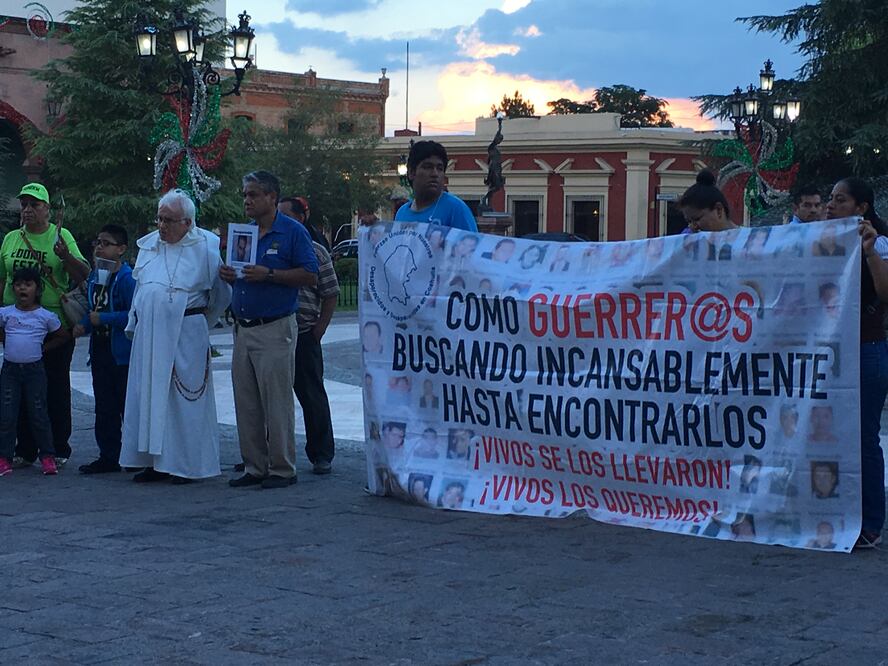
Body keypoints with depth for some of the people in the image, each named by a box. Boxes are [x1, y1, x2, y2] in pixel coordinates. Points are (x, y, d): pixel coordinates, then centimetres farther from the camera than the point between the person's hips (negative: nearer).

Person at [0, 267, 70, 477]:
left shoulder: (46, 316, -1)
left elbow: (64, 336, 9)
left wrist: (44, 347, 1)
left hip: (34, 370, -2)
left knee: (38, 414, 2)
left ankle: (47, 457, 11)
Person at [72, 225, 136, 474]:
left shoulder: (127, 278, -14)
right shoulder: (94, 277, 12)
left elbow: (134, 314, -22)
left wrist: (102, 319, -18)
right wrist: (83, 326, 3)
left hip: (122, 353, -8)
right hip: (100, 351, 8)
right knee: (104, 408, 13)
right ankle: (108, 457, 20)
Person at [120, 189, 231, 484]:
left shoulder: (206, 246, -5)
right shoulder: (147, 244, 11)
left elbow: (222, 294, 3)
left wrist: (201, 320, 12)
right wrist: (134, 324, 17)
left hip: (186, 335, -5)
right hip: (149, 335, 5)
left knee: (184, 397, -2)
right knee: (150, 398, 6)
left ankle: (188, 464, 6)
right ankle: (157, 461, 14)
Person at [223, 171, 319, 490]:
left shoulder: (293, 232, -6)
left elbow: (310, 276, -11)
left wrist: (269, 274, -19)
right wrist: (228, 275, 0)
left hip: (275, 329, -7)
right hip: (243, 328, 7)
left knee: (277, 403, -3)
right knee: (246, 405, 9)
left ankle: (282, 469, 4)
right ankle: (254, 467, 17)